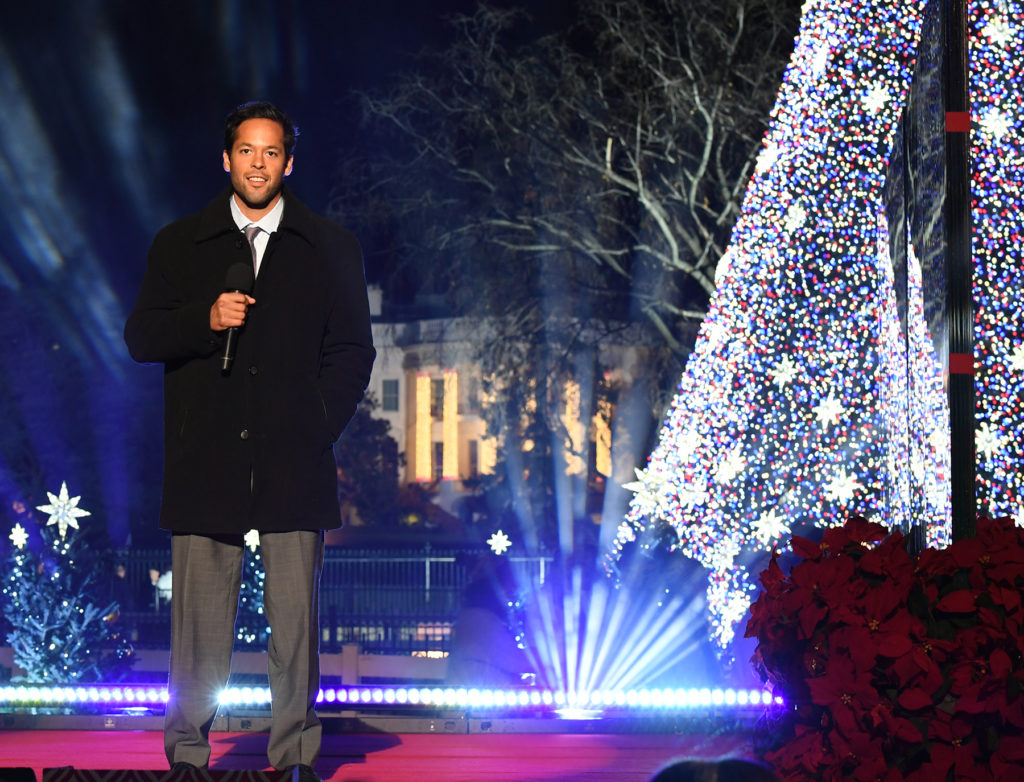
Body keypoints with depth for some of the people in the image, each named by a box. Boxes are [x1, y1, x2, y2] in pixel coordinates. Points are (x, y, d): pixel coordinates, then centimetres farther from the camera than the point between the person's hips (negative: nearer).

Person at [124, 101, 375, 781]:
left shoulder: (331, 249, 12)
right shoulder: (179, 245, 13)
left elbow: (353, 350, 10)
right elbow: (141, 337, 8)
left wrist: (318, 429, -2)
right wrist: (205, 319, -10)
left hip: (295, 461, 0)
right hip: (206, 460, 0)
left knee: (295, 615, -2)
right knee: (201, 616, -1)